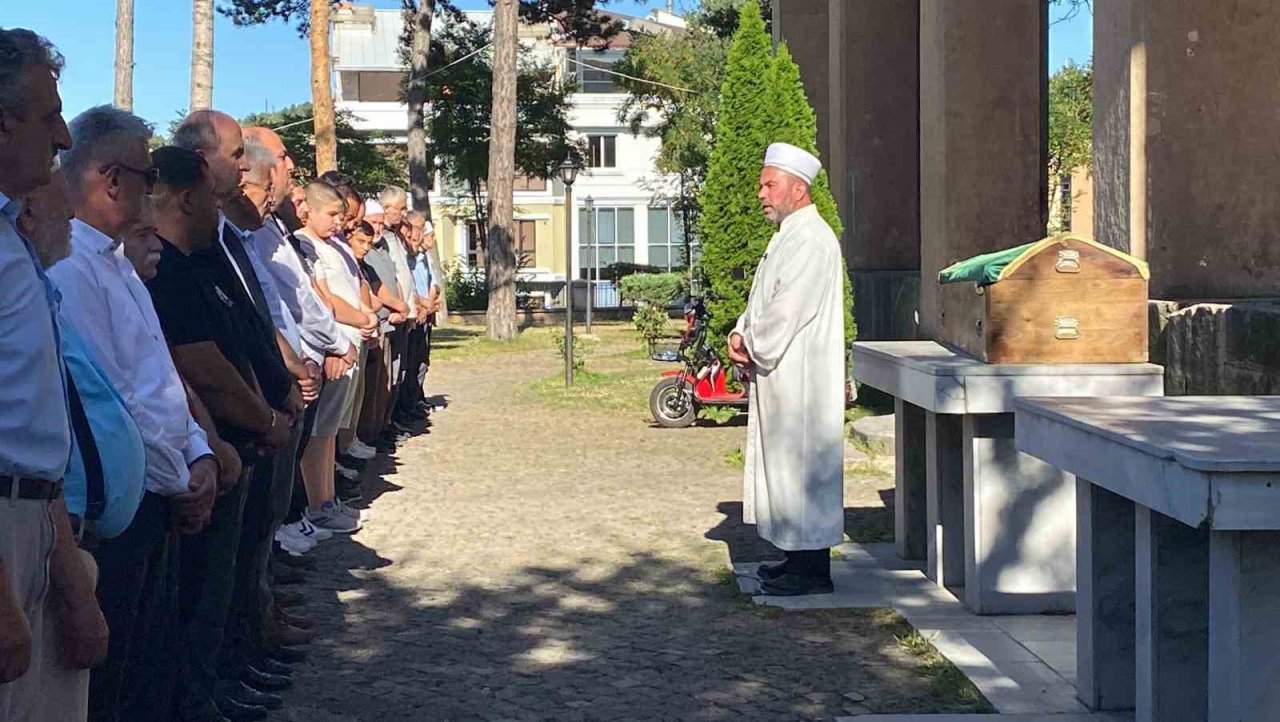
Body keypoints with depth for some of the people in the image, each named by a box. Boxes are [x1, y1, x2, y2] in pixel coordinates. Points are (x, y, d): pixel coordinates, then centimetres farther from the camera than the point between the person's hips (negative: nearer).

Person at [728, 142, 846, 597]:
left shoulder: (811, 240, -16)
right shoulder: (789, 236, 17)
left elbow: (788, 309, -22)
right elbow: (763, 301, 19)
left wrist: (752, 347, -10)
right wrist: (741, 334, 2)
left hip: (801, 377, -10)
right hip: (779, 376, 10)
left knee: (802, 464, -6)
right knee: (785, 465, 14)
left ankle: (813, 571, 0)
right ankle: (799, 557, 23)